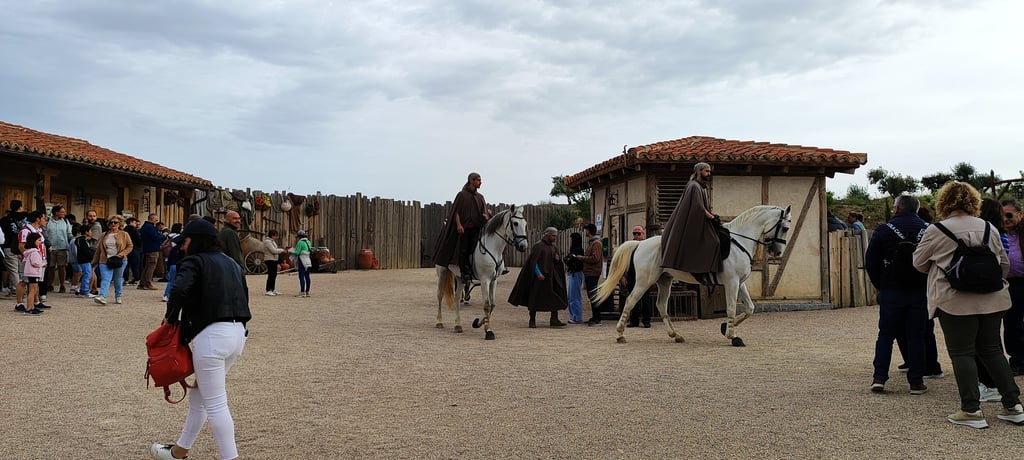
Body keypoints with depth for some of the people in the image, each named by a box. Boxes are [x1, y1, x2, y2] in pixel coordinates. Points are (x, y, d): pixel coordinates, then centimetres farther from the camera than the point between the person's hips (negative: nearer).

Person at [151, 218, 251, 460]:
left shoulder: (194, 261, -4)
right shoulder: (232, 264, 19)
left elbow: (179, 290, -22)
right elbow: (243, 298, 17)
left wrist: (171, 317, -6)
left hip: (211, 336, -8)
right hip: (238, 333, 9)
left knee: (215, 404, -2)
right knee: (200, 395, 21)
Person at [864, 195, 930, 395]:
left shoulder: (883, 230, -3)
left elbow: (871, 262, -4)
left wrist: (880, 286, 7)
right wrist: (927, 284, 13)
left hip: (891, 291, -1)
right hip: (920, 292, 1)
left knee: (886, 335, 7)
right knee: (916, 336, 6)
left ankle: (879, 378, 2)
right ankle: (916, 382, 7)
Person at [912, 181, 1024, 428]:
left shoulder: (936, 231, -7)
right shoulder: (988, 228, 8)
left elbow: (919, 263, 5)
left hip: (955, 301, -5)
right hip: (992, 299, 5)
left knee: (962, 353, 2)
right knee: (992, 350, 15)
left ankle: (971, 410, 1)